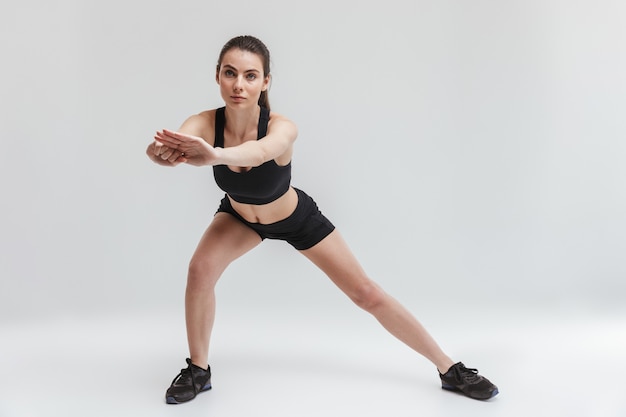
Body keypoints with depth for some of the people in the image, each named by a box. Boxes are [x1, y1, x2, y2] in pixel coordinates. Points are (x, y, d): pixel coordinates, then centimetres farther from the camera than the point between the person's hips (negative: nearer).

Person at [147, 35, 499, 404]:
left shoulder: (281, 127, -37)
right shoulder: (204, 124, -29)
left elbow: (259, 152, -61)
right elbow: (173, 144, -51)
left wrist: (215, 155, -83)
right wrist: (164, 151, -76)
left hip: (296, 217, -2)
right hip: (240, 217, 2)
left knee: (366, 293, -2)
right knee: (200, 270, -25)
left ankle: (449, 368, 12)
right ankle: (198, 370, 0)